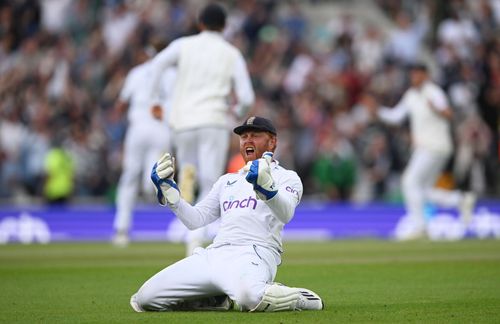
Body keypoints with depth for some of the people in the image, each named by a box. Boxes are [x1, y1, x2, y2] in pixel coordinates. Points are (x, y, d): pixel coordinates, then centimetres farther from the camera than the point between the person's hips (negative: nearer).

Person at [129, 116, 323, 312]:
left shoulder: (286, 177, 10)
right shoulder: (227, 180, 30)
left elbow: (285, 214, -13)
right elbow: (194, 219, 25)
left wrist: (266, 186, -34)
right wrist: (167, 189, 11)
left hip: (254, 253, -6)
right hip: (214, 253, 6)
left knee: (248, 296, -43)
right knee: (145, 298, -9)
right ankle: (220, 300, 8)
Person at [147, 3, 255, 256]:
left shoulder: (184, 45, 10)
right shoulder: (232, 55, 9)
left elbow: (159, 62, -10)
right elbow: (247, 97, 2)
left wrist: (154, 99, -3)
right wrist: (238, 111, 24)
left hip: (182, 123, 1)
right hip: (214, 122, -1)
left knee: (189, 168, 27)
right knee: (210, 188, -1)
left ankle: (187, 176, -11)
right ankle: (196, 239, -24)